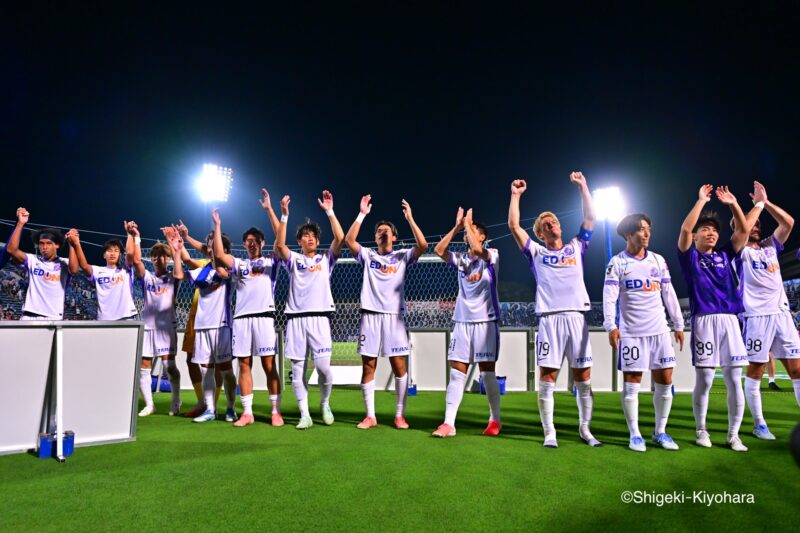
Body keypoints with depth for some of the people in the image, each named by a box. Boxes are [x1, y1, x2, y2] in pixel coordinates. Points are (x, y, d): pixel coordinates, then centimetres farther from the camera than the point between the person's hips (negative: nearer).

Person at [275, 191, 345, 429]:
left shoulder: (326, 259, 13)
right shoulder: (293, 260, 13)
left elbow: (340, 239, -2)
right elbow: (279, 244, -6)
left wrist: (330, 211, -5)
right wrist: (284, 215, -12)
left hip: (319, 318, -1)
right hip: (295, 319, 1)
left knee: (323, 366, -11)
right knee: (297, 369, 0)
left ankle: (325, 404, 15)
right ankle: (305, 415, 8)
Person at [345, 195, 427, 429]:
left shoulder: (402, 256, 8)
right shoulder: (367, 255, 10)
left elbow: (423, 245, -9)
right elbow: (349, 240, -5)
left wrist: (409, 218, -11)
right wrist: (362, 214, -6)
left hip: (394, 316, -1)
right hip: (370, 316, 1)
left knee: (399, 366, -1)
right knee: (368, 366, 2)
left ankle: (400, 415, 9)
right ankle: (370, 416, 10)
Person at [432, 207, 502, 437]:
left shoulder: (492, 255, -2)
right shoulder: (460, 259, 11)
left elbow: (477, 249, -24)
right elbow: (438, 250, -3)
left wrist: (468, 223, -10)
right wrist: (457, 226, -2)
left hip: (486, 322, -4)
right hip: (462, 322, 4)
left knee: (487, 373, 2)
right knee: (456, 373, 0)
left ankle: (495, 420, 18)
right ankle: (449, 423, 0)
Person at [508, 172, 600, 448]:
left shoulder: (576, 247, 20)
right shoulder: (536, 252, 13)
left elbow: (590, 218, 16)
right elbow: (514, 225, 5)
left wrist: (582, 186, 16)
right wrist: (516, 195, 7)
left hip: (577, 317, 2)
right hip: (550, 319, -2)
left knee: (583, 378, 6)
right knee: (548, 378, -2)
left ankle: (585, 429, 18)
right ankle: (549, 432, 6)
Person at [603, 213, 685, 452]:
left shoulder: (658, 260, 10)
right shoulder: (617, 262, -3)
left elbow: (669, 294, 13)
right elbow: (609, 297, -11)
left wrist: (679, 325, 11)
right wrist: (611, 326, -22)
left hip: (660, 330, 4)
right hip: (631, 332, -4)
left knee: (665, 382, 5)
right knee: (632, 384, 1)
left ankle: (660, 432, 20)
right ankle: (635, 435, 11)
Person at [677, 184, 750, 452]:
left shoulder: (724, 255, 19)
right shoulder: (690, 257, 6)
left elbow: (743, 231, 12)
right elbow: (684, 229, -8)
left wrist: (733, 203, 6)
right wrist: (701, 200, -3)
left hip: (730, 320, 4)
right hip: (704, 321, -4)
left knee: (734, 380, 2)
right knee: (704, 380, 0)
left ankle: (733, 435, 12)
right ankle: (701, 430, 15)